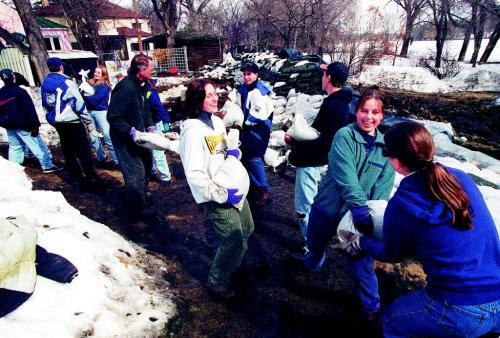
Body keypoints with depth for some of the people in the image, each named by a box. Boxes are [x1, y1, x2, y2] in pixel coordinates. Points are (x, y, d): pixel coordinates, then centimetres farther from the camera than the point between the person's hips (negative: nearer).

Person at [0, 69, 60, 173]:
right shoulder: (19, 91, -13)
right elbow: (29, 109, -18)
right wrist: (34, 125, -17)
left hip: (9, 126, 7)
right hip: (22, 125, -7)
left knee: (14, 147, 15)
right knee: (37, 145, -3)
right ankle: (47, 166, -3)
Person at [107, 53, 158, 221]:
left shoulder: (142, 85, 1)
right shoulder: (126, 88, -27)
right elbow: (113, 117, -27)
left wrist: (150, 126, -1)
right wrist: (132, 132, -29)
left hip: (137, 135, 10)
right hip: (125, 138, -9)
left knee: (146, 163, 22)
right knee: (136, 172, -5)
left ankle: (141, 194, 45)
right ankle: (137, 210, 13)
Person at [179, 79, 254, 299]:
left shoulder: (217, 121, 5)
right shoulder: (193, 130, -21)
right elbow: (195, 175, -24)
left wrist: (235, 152, -4)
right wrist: (222, 195, -24)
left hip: (233, 188, 9)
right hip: (216, 197, -8)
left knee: (247, 229, 22)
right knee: (234, 240, -2)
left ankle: (231, 266, 48)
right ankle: (217, 283, 25)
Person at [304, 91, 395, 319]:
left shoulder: (385, 147, -1)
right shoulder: (344, 136, -15)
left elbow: (383, 186, -5)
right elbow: (345, 174, -28)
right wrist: (359, 206, -39)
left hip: (361, 213, 2)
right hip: (327, 208, -1)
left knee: (360, 263, 6)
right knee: (315, 244, 22)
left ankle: (370, 306, 33)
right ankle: (314, 263, 58)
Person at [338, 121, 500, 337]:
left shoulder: (400, 205, -18)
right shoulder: (462, 178, -3)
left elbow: (392, 255, 1)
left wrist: (361, 242, 18)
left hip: (461, 313, -5)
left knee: (392, 320, 22)